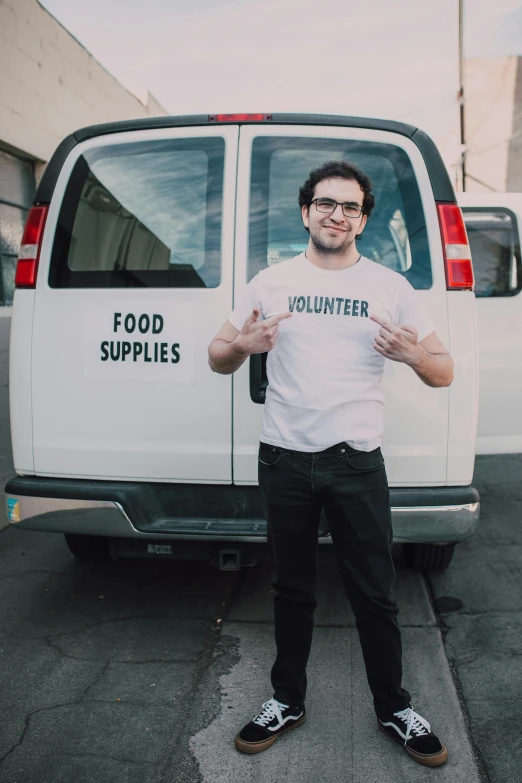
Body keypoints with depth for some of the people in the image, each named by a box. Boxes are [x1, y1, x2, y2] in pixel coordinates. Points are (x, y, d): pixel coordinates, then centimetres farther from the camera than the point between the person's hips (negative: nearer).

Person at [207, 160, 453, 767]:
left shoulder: (389, 286, 2)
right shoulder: (272, 282, 5)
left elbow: (445, 373, 4)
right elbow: (217, 358, 10)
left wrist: (412, 355, -19)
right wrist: (241, 346, -14)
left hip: (357, 462, -1)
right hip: (284, 461, 1)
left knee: (374, 593, 7)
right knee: (292, 589, 15)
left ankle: (394, 709, 28)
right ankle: (287, 701, 33)